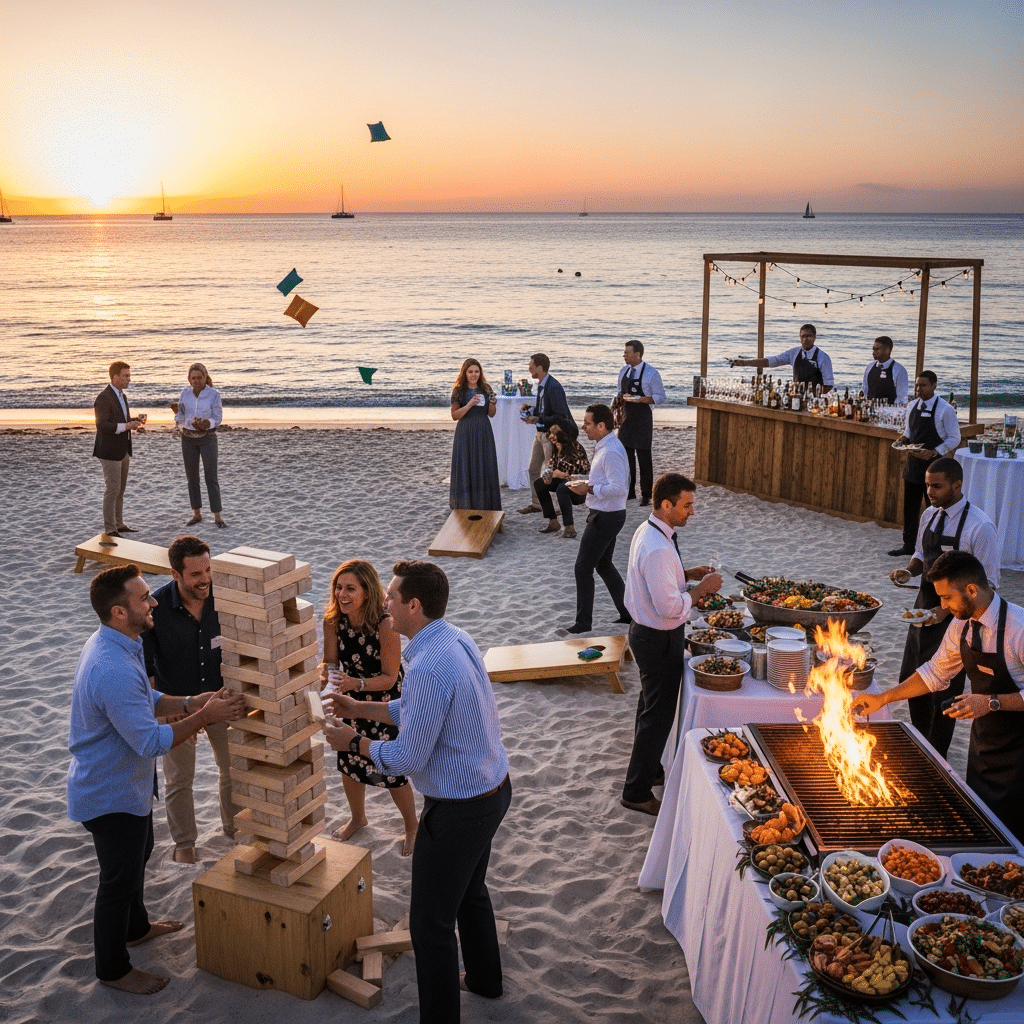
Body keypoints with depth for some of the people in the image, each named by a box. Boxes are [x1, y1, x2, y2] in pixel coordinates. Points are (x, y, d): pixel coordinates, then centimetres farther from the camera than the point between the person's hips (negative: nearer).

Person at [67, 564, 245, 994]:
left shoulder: (114, 644, -3)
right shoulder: (115, 671, -37)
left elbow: (145, 699, 9)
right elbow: (151, 741, -32)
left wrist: (190, 703, -5)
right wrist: (205, 717, -25)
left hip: (125, 785, 10)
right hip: (110, 795, -10)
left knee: (138, 853, 29)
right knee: (119, 879, 9)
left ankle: (136, 927, 53)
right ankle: (113, 969, 30)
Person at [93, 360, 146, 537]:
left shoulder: (121, 396, 12)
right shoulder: (104, 398, -17)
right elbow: (101, 425, -26)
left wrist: (135, 421, 4)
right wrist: (127, 426, -27)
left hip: (123, 450, 9)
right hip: (110, 451, -9)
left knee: (120, 489, 16)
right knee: (112, 490, -6)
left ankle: (119, 524, 26)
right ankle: (109, 530, 0)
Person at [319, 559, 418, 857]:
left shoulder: (385, 625, -32)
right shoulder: (333, 619, -17)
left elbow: (389, 677, -25)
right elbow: (330, 662, -8)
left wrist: (355, 683, -40)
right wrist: (325, 673, -30)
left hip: (387, 704, -5)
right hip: (353, 702, 5)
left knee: (392, 773, 4)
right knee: (348, 764, 19)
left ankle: (412, 829, 31)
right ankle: (357, 818, 49)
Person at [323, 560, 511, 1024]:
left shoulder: (429, 668, -31)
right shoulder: (456, 639, 0)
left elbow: (407, 759, -24)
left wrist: (354, 742, -9)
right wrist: (359, 708, 14)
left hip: (458, 809, -10)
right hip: (493, 789, 10)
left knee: (431, 921, 6)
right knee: (471, 891, 31)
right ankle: (484, 978, 52)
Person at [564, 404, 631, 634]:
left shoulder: (610, 452, -23)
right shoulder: (605, 446, 10)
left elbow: (618, 488, -30)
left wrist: (590, 489, -22)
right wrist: (588, 484, 6)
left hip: (605, 517, -11)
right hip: (607, 514, 11)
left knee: (583, 568, -2)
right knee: (604, 565, 20)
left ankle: (583, 623, 8)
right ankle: (627, 613, 29)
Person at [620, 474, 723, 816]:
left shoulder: (647, 531, 1)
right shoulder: (658, 550, -31)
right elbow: (670, 608, -31)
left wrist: (687, 573, 6)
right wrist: (703, 587, -18)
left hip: (645, 631, 10)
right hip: (659, 640, -10)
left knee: (651, 705, 25)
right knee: (658, 714, 3)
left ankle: (648, 768, 44)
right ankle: (637, 793, 16)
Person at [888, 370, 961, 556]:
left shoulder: (945, 409, -12)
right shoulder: (912, 406, 6)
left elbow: (954, 439, -8)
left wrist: (934, 452, -20)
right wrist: (904, 438, -4)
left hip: (934, 463, -6)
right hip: (913, 461, 6)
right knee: (910, 506, 11)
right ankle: (908, 544, 21)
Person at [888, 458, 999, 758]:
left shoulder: (979, 527, -21)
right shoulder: (929, 515, 2)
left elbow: (988, 584, -18)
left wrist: (946, 610, -25)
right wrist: (909, 571, -6)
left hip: (954, 618, -7)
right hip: (924, 609, 7)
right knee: (911, 679, 18)